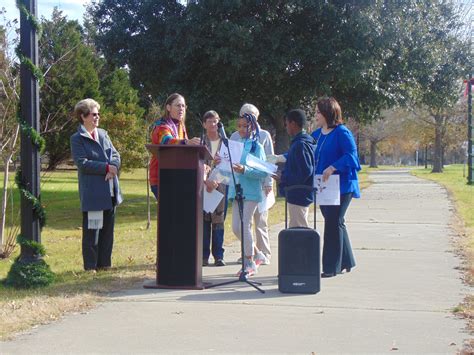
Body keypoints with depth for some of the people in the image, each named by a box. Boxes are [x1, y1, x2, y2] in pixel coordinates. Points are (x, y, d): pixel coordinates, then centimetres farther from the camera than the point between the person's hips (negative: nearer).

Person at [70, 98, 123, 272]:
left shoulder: (103, 134, 15)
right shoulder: (77, 139, -5)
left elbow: (115, 155, 10)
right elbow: (82, 162, -14)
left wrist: (113, 167, -11)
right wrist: (106, 167, -17)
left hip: (110, 191, 7)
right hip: (92, 192, -6)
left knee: (107, 228, 11)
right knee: (92, 230, -2)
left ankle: (104, 263, 20)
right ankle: (90, 266, 7)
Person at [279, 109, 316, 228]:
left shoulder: (300, 145, -19)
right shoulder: (309, 141, 12)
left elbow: (304, 172, -24)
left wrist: (283, 178, -16)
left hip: (298, 195, -10)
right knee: (295, 228, 17)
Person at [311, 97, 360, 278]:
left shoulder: (342, 132, -12)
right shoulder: (317, 134, 12)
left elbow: (351, 155, -21)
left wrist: (333, 167, -32)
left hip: (340, 186, -8)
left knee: (333, 223, -6)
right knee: (336, 223, 15)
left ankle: (331, 267, 0)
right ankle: (346, 262, 27)